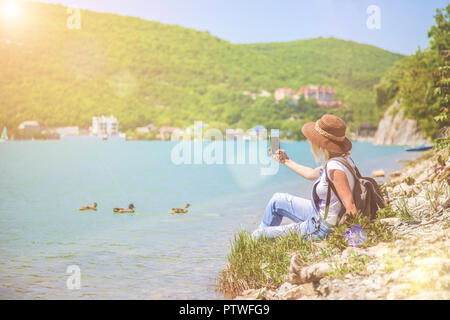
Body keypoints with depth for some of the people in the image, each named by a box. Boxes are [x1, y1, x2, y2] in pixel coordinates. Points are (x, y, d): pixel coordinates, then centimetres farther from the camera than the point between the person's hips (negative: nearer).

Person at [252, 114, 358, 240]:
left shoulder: (335, 168, -32)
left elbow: (350, 207, -33)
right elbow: (311, 174, 17)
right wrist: (286, 161, 26)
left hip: (321, 228, -9)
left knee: (266, 233, 6)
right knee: (277, 199, 20)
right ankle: (262, 232, 37)